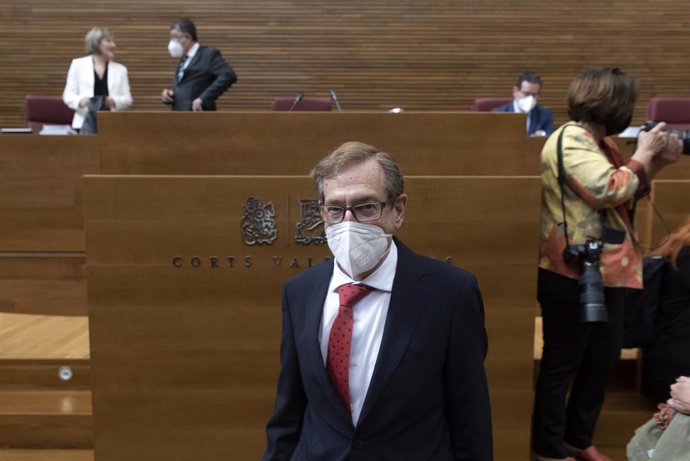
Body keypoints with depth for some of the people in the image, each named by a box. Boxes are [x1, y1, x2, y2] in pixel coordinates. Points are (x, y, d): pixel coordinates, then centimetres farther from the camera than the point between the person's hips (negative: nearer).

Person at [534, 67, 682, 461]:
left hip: (607, 271, 10)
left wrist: (659, 162, 6)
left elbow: (628, 194, 20)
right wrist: (644, 154, -11)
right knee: (562, 364, 3)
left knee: (604, 358, 17)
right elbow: (610, 190, -25)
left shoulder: (600, 142, 13)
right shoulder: (570, 141, -16)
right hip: (573, 274, -10)